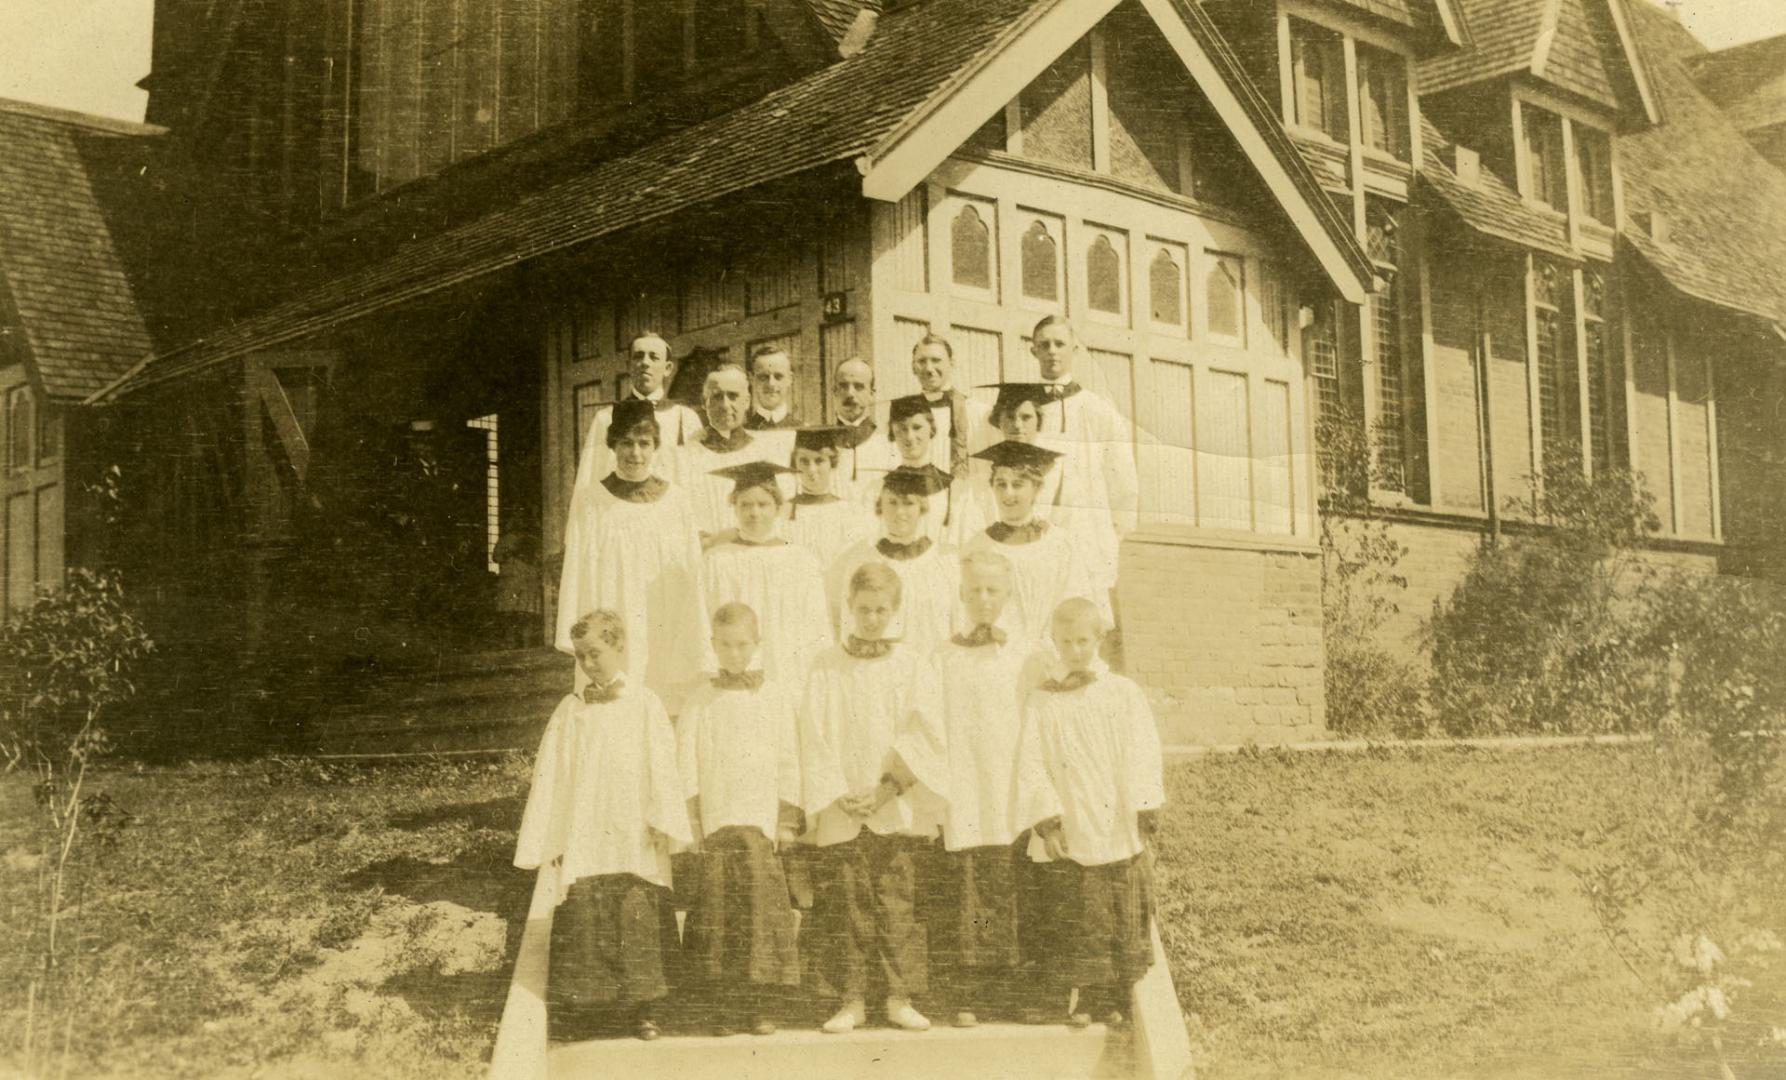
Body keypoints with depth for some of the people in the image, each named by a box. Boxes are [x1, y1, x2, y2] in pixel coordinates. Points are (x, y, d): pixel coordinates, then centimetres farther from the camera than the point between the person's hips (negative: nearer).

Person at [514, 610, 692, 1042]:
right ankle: (579, 1007, 4)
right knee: (580, 920, -4)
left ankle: (644, 1009, 5)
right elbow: (550, 777, 10)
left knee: (636, 919, -4)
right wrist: (547, 842, 6)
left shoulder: (644, 705, 4)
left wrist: (663, 825, -10)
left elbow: (661, 767, -1)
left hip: (633, 841, -2)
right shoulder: (570, 711, 10)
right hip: (582, 840, 2)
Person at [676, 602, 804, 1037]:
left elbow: (789, 762, 8)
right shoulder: (700, 701, 11)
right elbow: (685, 761, 6)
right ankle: (728, 1006, 3)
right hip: (714, 822, 0)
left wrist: (788, 820, 2)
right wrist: (690, 817, -2)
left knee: (763, 910, -6)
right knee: (717, 914, -4)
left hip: (762, 821, 0)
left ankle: (759, 1006, 1)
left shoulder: (779, 698, 10)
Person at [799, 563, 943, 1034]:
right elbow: (815, 737, 0)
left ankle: (901, 997, 8)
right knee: (845, 906, 1)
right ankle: (851, 1000, 9)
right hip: (841, 812, 0)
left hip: (898, 808, 0)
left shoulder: (909, 665, 5)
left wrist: (888, 786, -9)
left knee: (897, 902, -1)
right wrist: (838, 794, -9)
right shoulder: (826, 667, 4)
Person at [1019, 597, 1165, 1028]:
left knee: (1126, 916, 4)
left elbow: (1143, 755, 0)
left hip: (1121, 832, 0)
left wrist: (1146, 807, -9)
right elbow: (1030, 765, -1)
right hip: (1072, 835, 0)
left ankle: (1118, 997, 16)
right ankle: (1084, 996, 14)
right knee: (1080, 919, 3)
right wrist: (1044, 820, -9)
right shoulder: (1041, 702, 3)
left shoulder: (1124, 693, 3)